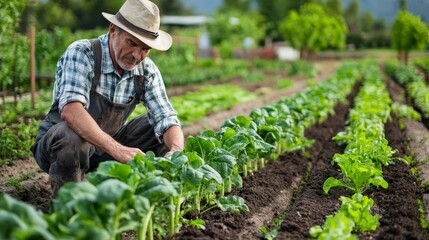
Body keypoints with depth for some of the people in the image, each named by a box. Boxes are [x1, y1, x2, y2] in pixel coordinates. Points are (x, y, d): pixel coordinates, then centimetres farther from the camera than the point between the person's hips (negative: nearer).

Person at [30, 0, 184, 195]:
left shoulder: (147, 71, -7)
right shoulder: (81, 53, -23)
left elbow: (166, 118, -10)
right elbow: (70, 110, -38)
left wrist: (176, 151, -34)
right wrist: (117, 150, -49)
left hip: (106, 146, 5)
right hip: (56, 143, -5)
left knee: (167, 133, -5)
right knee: (71, 135, -38)